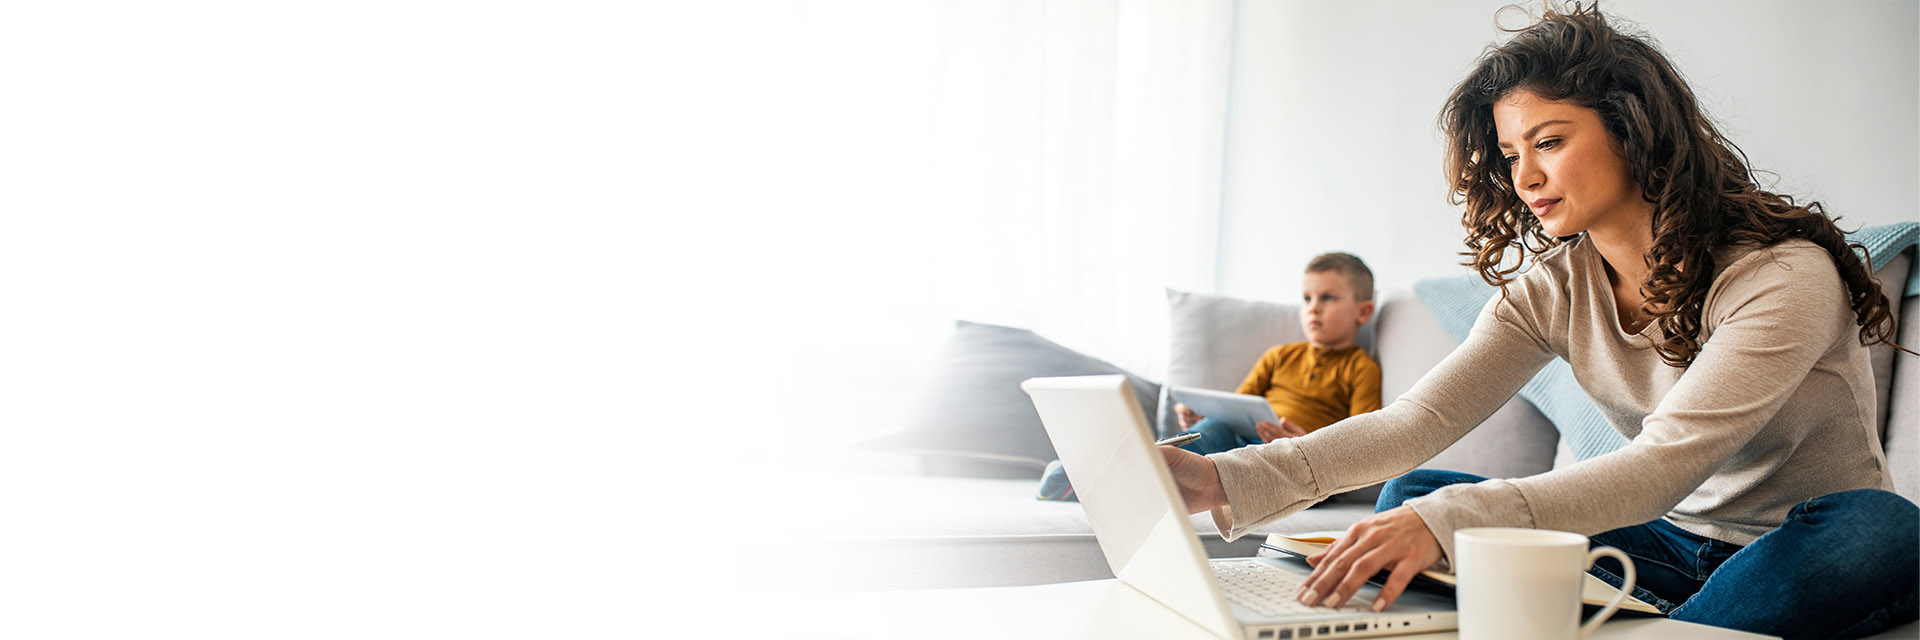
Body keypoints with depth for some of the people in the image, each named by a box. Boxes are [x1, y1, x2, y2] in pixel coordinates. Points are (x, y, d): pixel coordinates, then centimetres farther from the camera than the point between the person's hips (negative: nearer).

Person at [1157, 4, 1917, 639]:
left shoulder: (1785, 275, -20)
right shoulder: (1554, 287, -3)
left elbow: (1667, 464, -33)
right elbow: (1419, 419, -14)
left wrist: (1450, 521, -47)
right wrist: (1230, 480, -30)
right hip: (1672, 546, 4)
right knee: (1411, 498, -12)